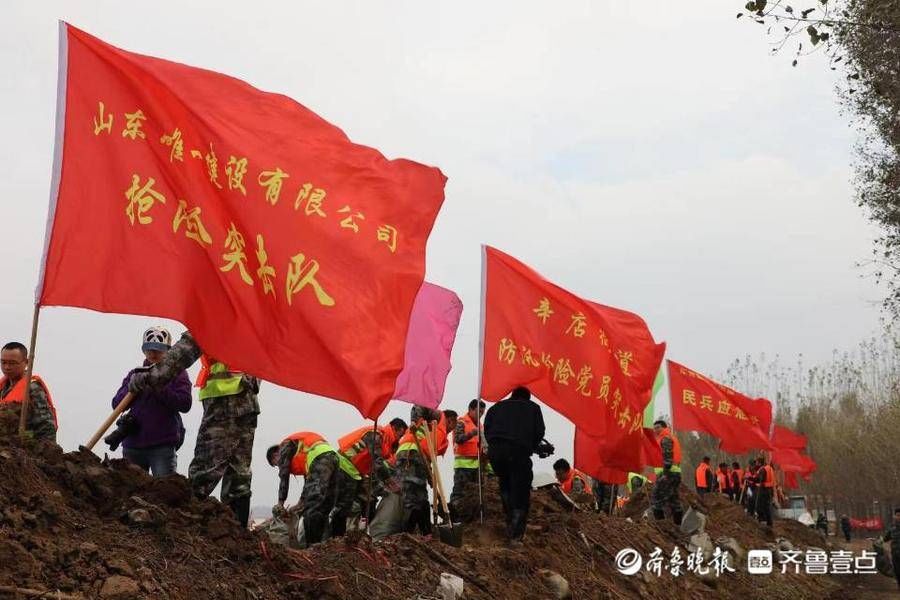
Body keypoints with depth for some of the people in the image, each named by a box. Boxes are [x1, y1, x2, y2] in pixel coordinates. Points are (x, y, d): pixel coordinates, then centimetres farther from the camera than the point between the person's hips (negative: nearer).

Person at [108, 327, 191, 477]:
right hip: (133, 444, 4)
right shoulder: (135, 374, 17)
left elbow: (185, 404, -10)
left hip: (163, 446, -4)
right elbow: (117, 405, 9)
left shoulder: (177, 373, 5)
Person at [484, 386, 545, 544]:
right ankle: (516, 535, -1)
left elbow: (486, 428, 15)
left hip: (495, 450, 3)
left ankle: (510, 525, 20)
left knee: (505, 486, 25)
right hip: (519, 451, -3)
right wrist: (531, 449, 22)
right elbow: (539, 432, 10)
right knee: (520, 491, 4)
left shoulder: (497, 406, 27)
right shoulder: (533, 407, 22)